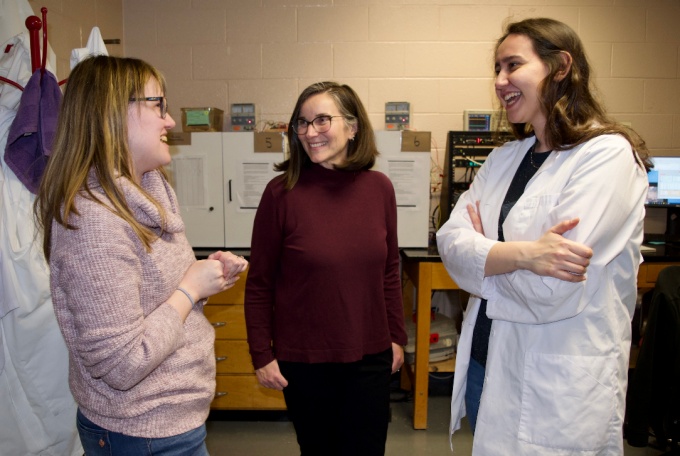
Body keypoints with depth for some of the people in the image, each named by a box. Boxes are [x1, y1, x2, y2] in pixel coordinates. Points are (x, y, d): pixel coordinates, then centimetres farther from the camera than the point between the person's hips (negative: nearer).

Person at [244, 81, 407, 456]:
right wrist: (262, 354, -5)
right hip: (303, 360, -2)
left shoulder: (379, 188, -3)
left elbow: (389, 271, 5)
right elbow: (259, 282, -6)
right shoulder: (282, 192, -12)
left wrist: (396, 337, 9)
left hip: (370, 357, 2)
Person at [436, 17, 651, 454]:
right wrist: (521, 253, -24)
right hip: (485, 362, 6)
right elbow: (451, 243, -7)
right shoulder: (505, 158, 6)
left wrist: (484, 250, -6)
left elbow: (550, 292, -23)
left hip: (557, 387, -6)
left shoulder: (609, 155, -16)